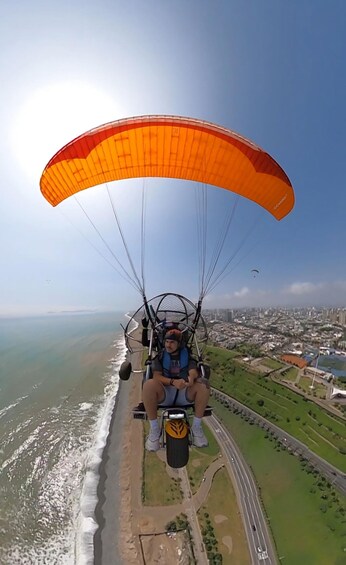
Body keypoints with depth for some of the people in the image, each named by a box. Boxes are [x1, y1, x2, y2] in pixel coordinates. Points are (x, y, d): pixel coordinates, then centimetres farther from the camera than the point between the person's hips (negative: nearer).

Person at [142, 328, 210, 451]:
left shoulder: (187, 355, 4)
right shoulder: (160, 356, 0)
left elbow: (193, 371, -11)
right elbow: (156, 376, -12)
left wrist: (191, 378, -37)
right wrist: (173, 382, -31)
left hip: (184, 393, 1)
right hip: (164, 394, -1)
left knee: (204, 386, -27)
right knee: (149, 384, -32)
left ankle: (196, 427, -5)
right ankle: (154, 429, -13)